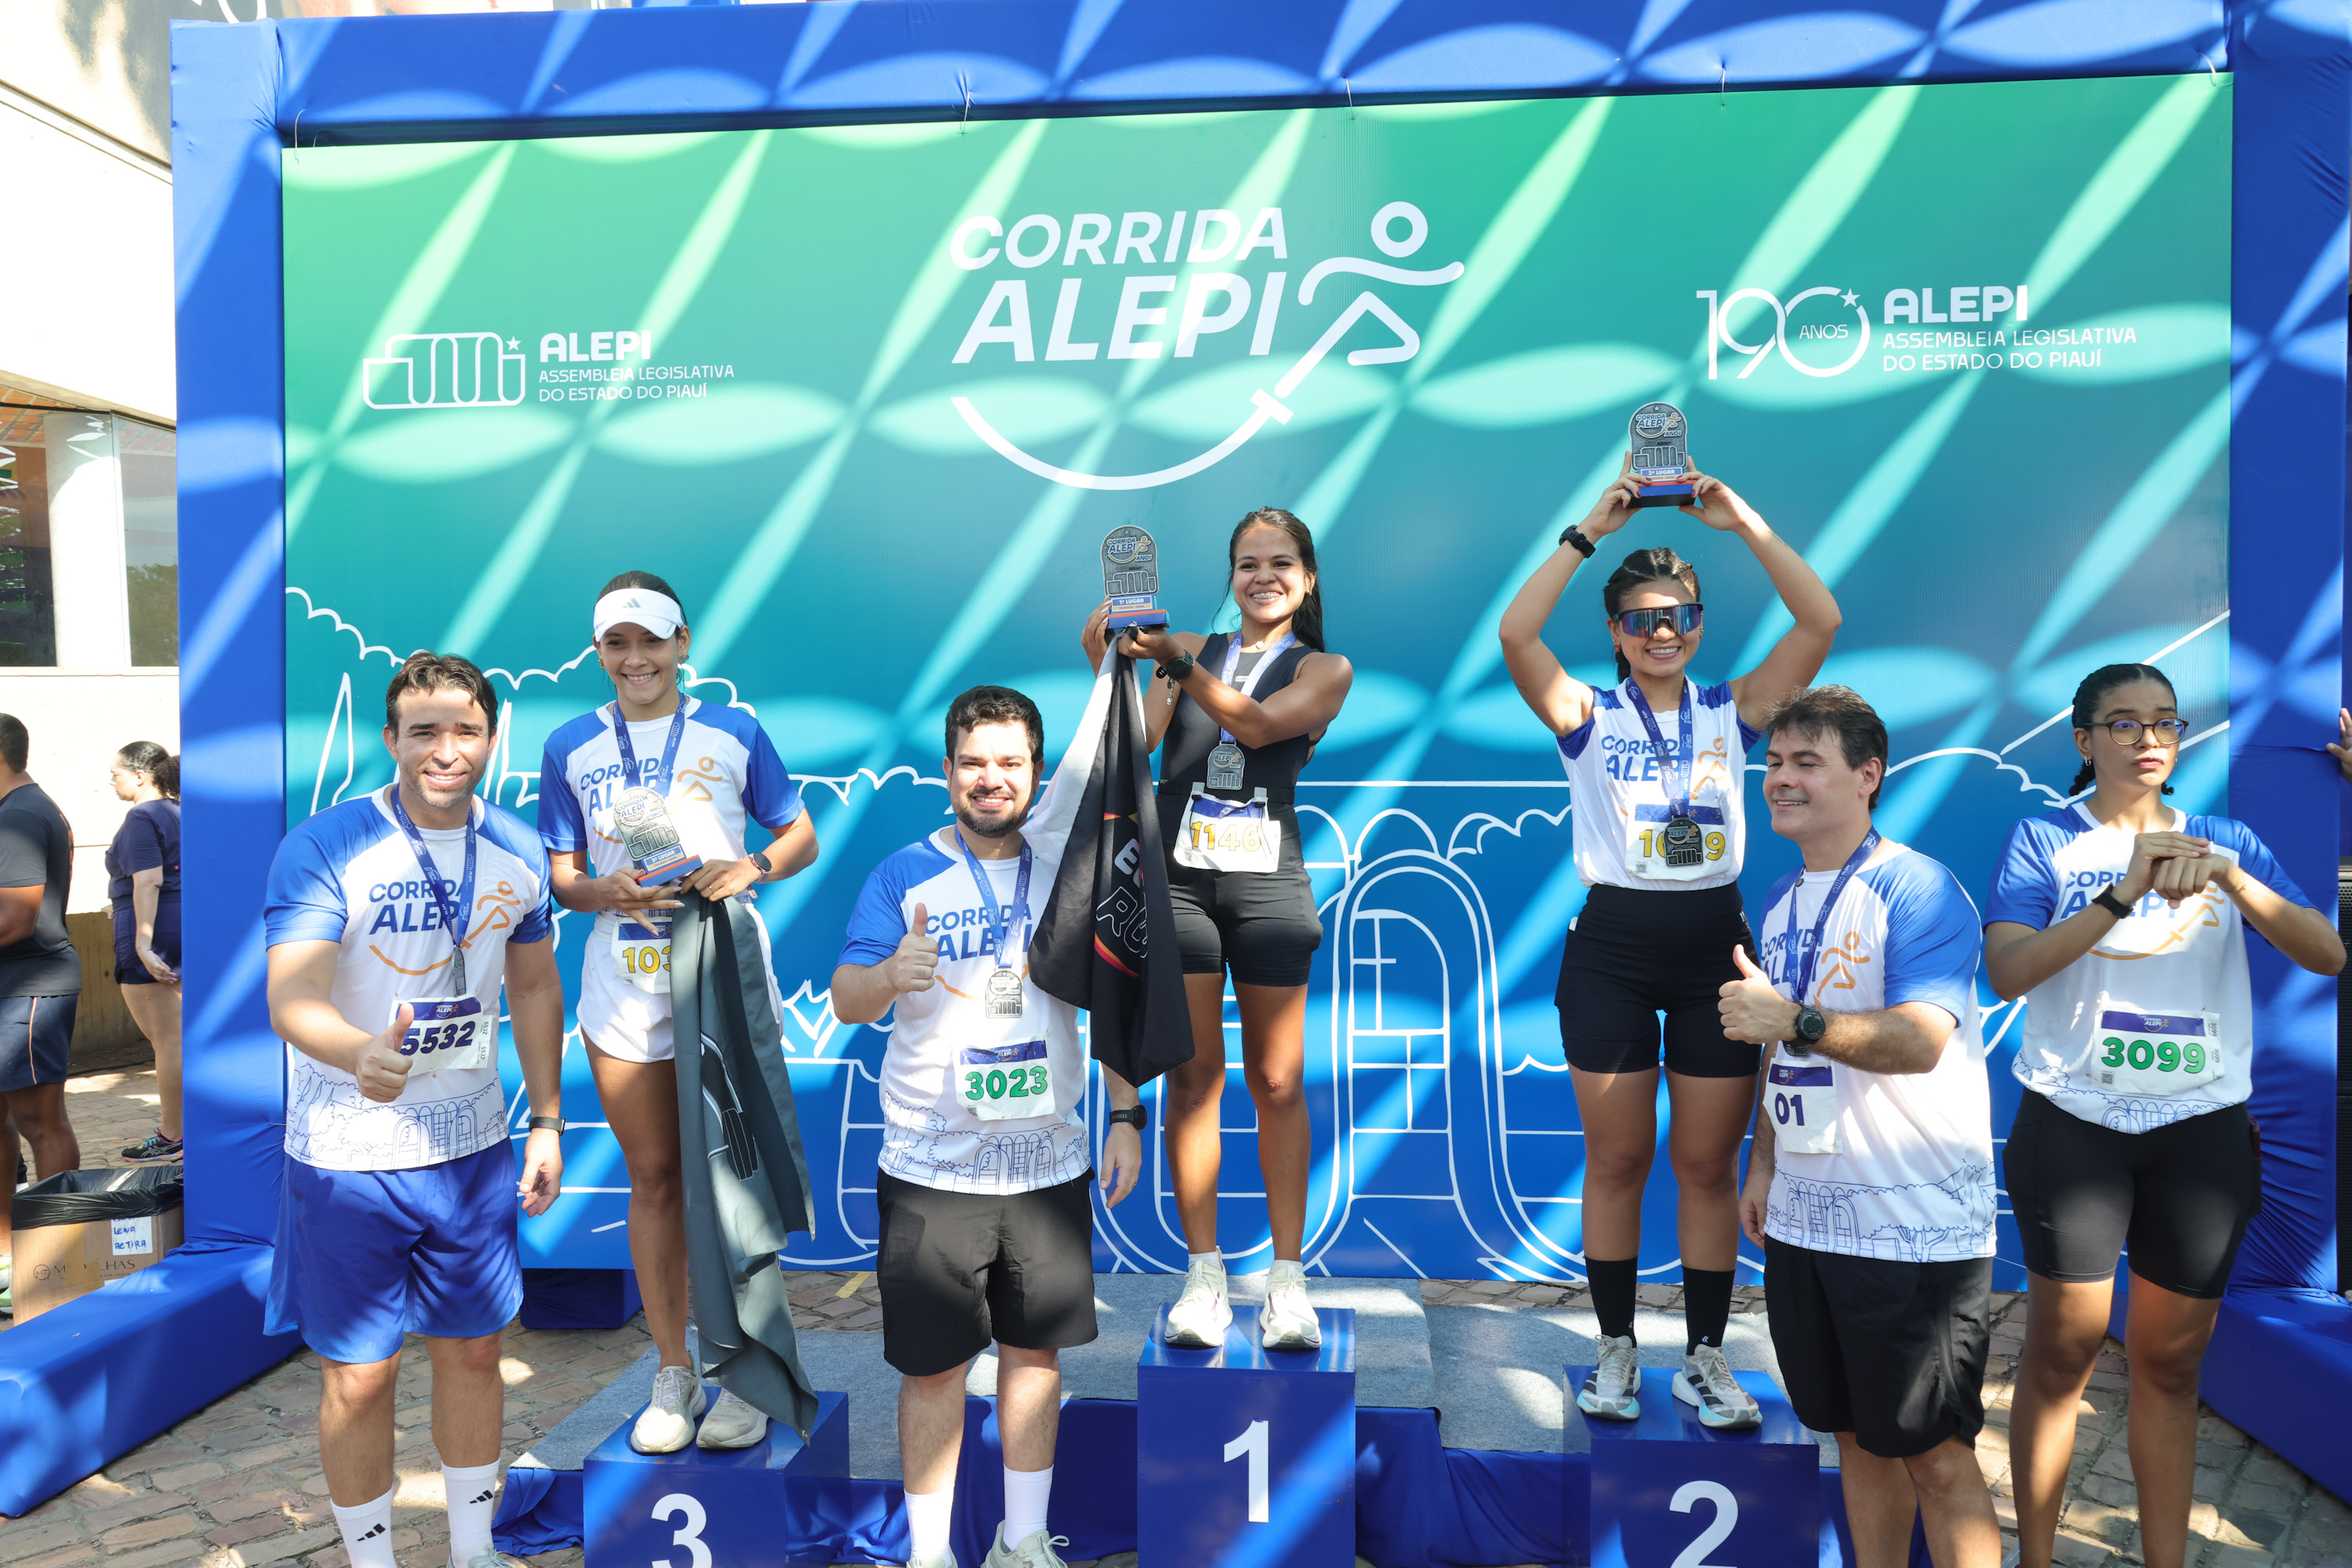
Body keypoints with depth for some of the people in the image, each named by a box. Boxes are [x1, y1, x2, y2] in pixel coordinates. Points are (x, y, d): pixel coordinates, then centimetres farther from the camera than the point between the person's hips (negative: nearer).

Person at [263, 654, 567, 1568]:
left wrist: (548, 1122, 7)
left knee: (472, 1352, 15)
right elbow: (291, 1000, -25)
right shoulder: (324, 849, -15)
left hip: (473, 1149, 4)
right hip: (348, 1159, -4)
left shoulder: (518, 853, 0)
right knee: (360, 1377, 7)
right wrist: (361, 1054, -47)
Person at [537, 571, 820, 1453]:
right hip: (623, 993, 2)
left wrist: (752, 867, -15)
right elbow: (562, 877, 8)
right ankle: (672, 1374, 24)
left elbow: (802, 838, 5)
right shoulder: (571, 749, 6)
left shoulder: (735, 735, 1)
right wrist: (611, 892, -14)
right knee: (654, 1178, 10)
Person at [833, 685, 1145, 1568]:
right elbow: (845, 1000, -11)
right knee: (933, 1365, 5)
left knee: (1036, 1350, 13)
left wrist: (1125, 1113, 4)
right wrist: (888, 976, -34)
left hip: (1050, 1163, 3)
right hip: (932, 1170, -2)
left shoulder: (1066, 866, 4)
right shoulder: (904, 874, -4)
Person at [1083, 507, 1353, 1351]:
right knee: (1192, 1075, 3)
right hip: (1180, 878, 1)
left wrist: (1176, 662, -24)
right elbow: (1136, 741, 0)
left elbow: (1258, 723, -13)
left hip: (1268, 885, -1)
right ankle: (1204, 1274, 13)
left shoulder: (1325, 668, 8)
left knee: (1277, 1082, 3)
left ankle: (1287, 1277, 13)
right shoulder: (1193, 650, 13)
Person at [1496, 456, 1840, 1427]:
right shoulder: (1588, 717, 0)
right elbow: (1515, 634, -16)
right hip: (1612, 951, -1)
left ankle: (1706, 1358, 23)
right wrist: (1591, 529, -16)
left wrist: (1742, 522, -11)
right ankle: (1616, 1348, 24)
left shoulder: (1733, 713, 5)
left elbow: (1821, 622, -6)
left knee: (1709, 1162, 8)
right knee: (1617, 1160, 8)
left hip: (1715, 946, 2)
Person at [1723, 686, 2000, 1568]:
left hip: (1916, 1229, -7)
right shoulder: (1781, 901, 11)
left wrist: (1794, 1020, -35)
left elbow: (1921, 1040, -26)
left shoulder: (1917, 890, -13)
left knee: (1933, 1454, 4)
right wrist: (1763, 1165, 16)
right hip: (1804, 1221, 7)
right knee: (1857, 1436, 18)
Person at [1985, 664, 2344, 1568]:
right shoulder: (2045, 841, -2)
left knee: (2171, 1364, 11)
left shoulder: (2224, 840, 7)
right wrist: (2125, 893, -25)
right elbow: (2008, 973, -16)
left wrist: (2229, 877, -20)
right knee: (2062, 1355, 4)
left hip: (2203, 1131, 3)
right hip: (2073, 1125, -3)